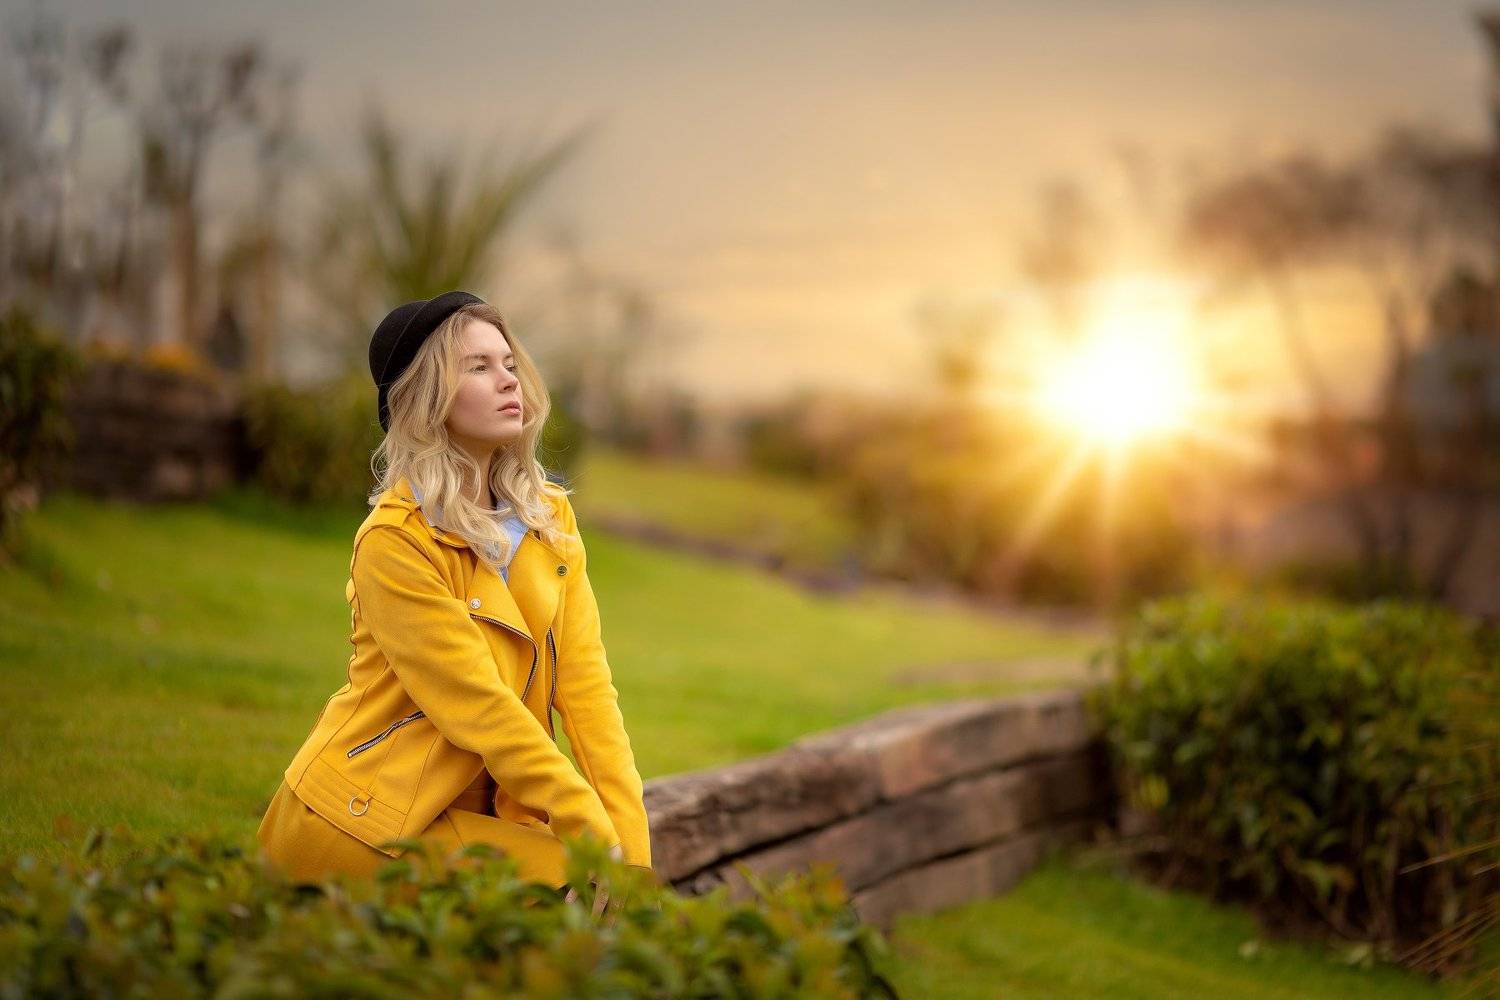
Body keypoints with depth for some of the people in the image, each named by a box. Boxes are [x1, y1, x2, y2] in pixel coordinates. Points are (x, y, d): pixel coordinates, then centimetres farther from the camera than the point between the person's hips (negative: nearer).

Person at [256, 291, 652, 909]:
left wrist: (632, 850, -11)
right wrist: (597, 838, -20)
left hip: (472, 809, 7)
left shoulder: (549, 517, 5)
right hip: (358, 821, -7)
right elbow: (480, 708, -19)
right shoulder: (394, 540, -15)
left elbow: (586, 685, -2)